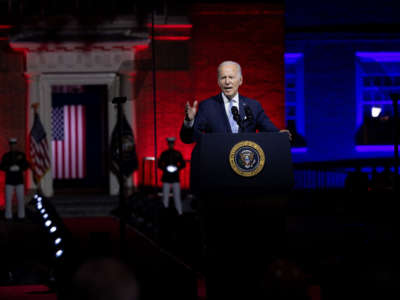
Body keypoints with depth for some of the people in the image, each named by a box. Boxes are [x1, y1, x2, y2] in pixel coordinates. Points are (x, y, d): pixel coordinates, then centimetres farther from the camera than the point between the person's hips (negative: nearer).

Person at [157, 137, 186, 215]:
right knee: (165, 195, 0)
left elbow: (183, 164, 9)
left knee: (177, 196, -3)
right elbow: (159, 164, 7)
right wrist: (165, 168, -11)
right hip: (166, 177, 0)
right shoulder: (164, 154, 4)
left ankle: (180, 212, 1)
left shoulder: (178, 153, 4)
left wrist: (177, 168, -9)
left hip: (175, 177, 0)